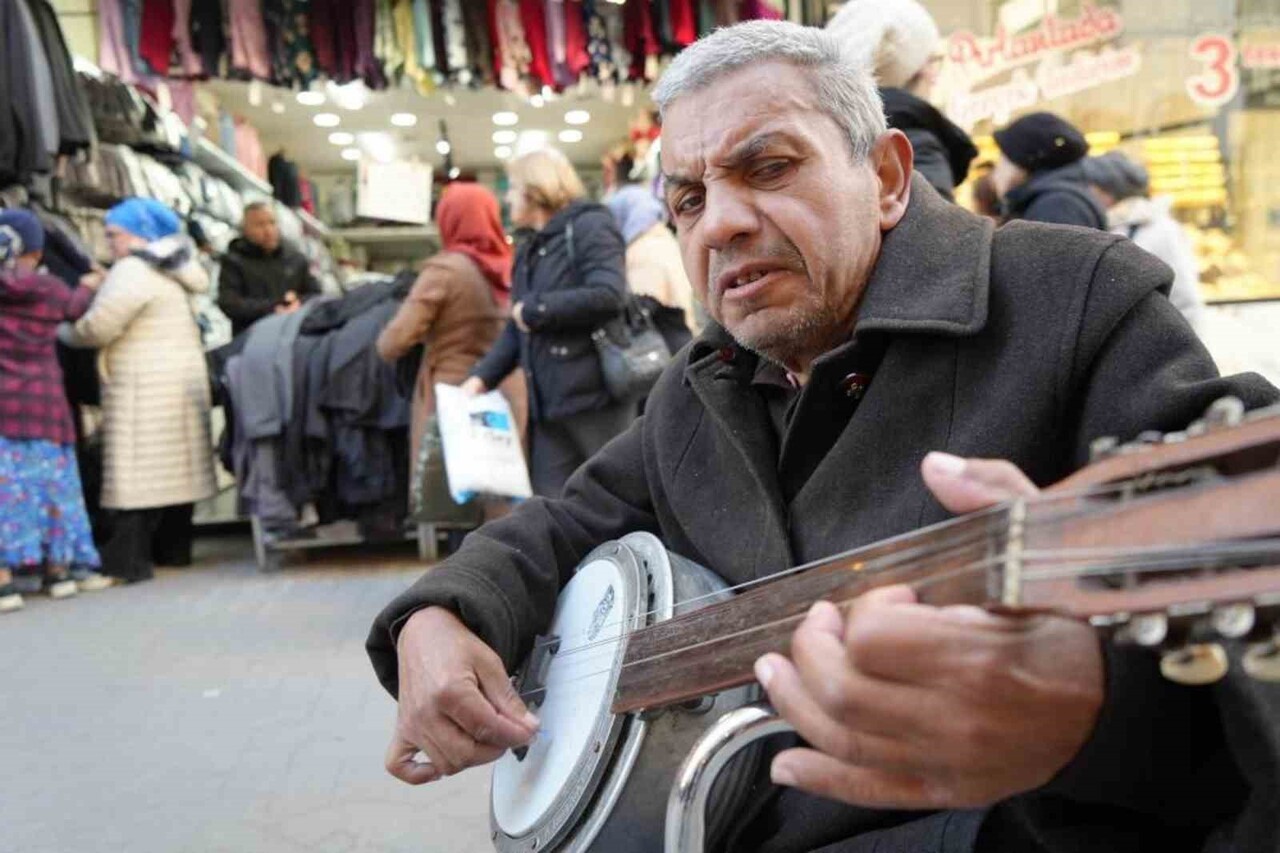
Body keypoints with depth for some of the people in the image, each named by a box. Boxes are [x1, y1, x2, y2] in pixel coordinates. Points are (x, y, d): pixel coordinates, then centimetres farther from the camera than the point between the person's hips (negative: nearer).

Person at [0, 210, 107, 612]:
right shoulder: (52, 290, 3)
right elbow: (75, 307, 22)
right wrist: (89, 286, 42)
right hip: (43, 401, 3)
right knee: (49, 481, 12)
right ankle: (57, 568, 20)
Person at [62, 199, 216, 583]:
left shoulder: (134, 270, -14)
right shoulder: (170, 270, 17)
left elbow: (98, 327, -17)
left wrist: (63, 331, 0)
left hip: (146, 386, -10)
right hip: (183, 377, 10)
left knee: (137, 471, -10)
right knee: (173, 467, 13)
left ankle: (127, 560, -11)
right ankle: (173, 548, 21)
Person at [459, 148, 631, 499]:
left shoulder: (589, 226, -4)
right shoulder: (528, 252, 20)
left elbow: (608, 296, -20)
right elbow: (517, 330, 21)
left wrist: (533, 309, -10)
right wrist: (482, 376, 5)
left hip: (596, 394, -7)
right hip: (548, 404, 7)